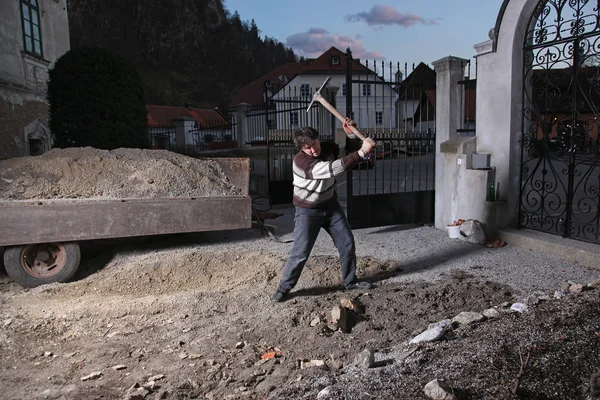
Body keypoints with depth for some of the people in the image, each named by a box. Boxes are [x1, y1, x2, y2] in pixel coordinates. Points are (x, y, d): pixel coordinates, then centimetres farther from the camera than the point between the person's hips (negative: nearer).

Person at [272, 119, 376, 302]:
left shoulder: (327, 147, -9)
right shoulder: (301, 161, -30)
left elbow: (350, 150, 8)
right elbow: (335, 168, -41)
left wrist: (351, 134, -14)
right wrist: (362, 151, -41)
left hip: (331, 206, 6)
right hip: (308, 211, -6)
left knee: (347, 243, 10)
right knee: (300, 252, -8)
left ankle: (350, 281, 28)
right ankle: (284, 288, 11)